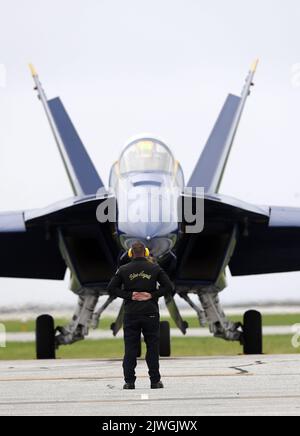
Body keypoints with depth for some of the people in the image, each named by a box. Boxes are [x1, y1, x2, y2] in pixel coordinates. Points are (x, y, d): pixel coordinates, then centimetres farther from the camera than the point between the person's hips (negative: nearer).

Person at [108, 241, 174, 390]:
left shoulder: (124, 270, 1)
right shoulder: (155, 268, 1)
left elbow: (111, 288, -2)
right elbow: (168, 286, -3)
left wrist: (129, 295, -4)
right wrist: (152, 295, -5)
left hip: (131, 314, 0)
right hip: (150, 313, 0)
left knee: (130, 348, 3)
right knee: (153, 347, 6)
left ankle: (129, 381, -1)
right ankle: (155, 381, 5)